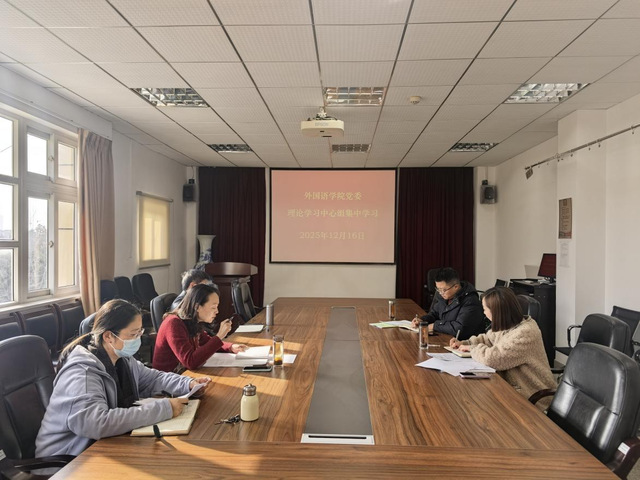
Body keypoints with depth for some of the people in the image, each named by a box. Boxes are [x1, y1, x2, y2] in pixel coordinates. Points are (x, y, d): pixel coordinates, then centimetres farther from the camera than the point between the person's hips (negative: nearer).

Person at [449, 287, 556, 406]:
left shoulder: (525, 333, -26)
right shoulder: (506, 326, 3)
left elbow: (493, 358, -32)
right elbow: (488, 339, 23)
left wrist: (472, 348, -14)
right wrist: (464, 343, 8)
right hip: (513, 388, 8)